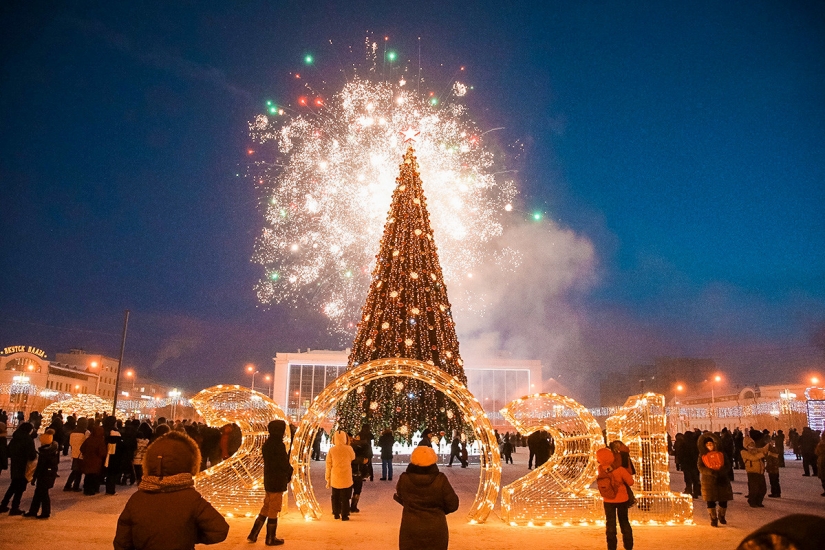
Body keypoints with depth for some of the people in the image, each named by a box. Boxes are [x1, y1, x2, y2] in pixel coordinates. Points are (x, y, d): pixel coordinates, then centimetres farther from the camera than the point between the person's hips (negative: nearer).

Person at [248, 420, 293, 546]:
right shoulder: (278, 445, -20)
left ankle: (253, 535, 22)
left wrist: (287, 470, 5)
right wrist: (289, 471, 4)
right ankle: (271, 539, 14)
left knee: (266, 507, 19)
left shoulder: (267, 444, 8)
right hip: (277, 482, -8)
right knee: (274, 510, 3)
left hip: (269, 481, 8)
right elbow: (284, 464, -17)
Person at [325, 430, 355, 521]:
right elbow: (353, 458, 11)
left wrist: (328, 478, 9)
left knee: (335, 497, 16)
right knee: (345, 497, 6)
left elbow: (328, 465, 0)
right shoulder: (349, 449, -10)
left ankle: (336, 514, 21)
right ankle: (344, 515, 7)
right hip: (346, 478, -2)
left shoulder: (331, 450, -5)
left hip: (334, 478, 2)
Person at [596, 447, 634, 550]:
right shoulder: (620, 470, -28)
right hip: (622, 499, -1)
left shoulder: (601, 469, -18)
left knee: (610, 524, 14)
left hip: (608, 501, 2)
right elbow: (630, 482, -13)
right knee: (624, 522, 16)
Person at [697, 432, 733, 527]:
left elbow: (728, 465, -1)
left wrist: (720, 472, -20)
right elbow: (700, 467, -4)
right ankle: (713, 519, 13)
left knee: (723, 501, 6)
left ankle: (722, 516, 33)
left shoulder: (721, 454, 6)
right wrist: (711, 472, -20)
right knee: (710, 501, -2)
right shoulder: (702, 455, 5)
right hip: (708, 481, -1)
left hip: (722, 480, 1)